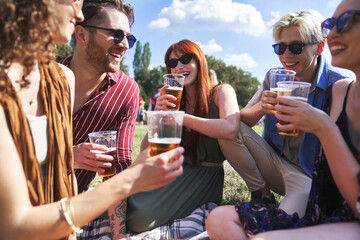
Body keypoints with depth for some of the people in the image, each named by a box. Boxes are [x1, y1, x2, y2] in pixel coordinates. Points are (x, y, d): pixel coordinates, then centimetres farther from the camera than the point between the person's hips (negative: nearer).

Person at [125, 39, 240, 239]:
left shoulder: (221, 92, -3)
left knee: (140, 217, -21)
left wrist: (182, 117, -15)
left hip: (204, 176, -5)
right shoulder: (173, 100, 8)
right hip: (175, 174, 5)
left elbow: (230, 129, -27)